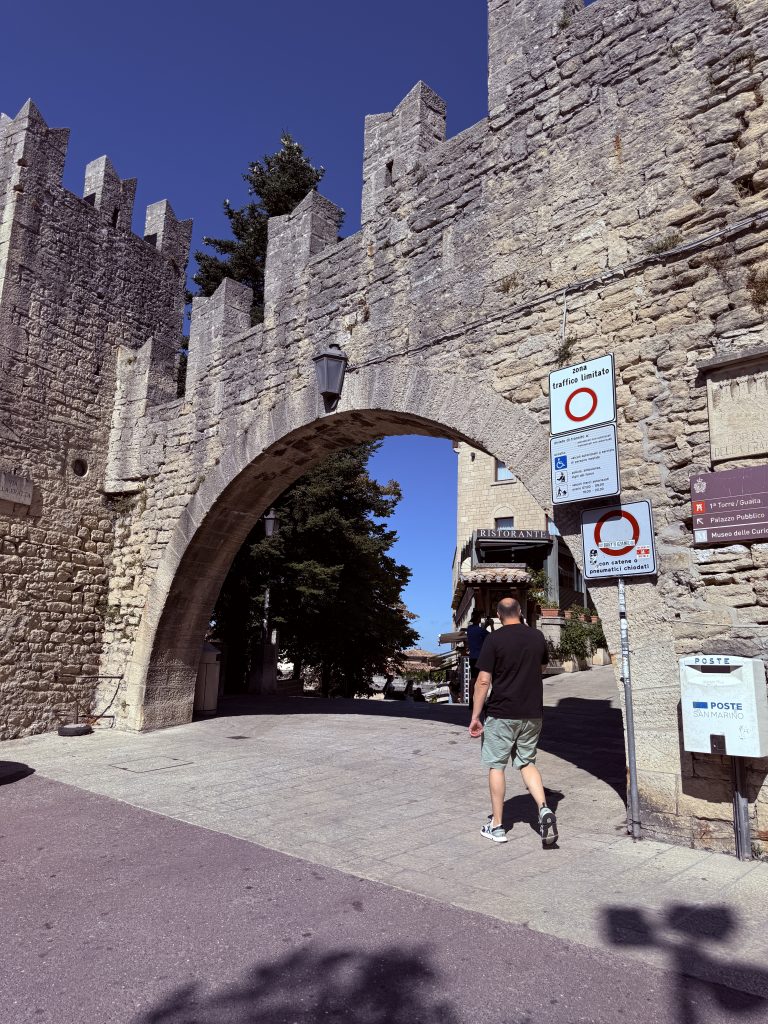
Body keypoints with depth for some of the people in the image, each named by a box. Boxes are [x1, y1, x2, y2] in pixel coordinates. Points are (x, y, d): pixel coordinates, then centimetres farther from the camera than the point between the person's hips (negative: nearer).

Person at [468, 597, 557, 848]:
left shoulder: (494, 640, -12)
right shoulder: (537, 637, 2)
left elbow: (483, 681, -14)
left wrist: (475, 716, -8)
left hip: (502, 714, -4)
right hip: (532, 713, 5)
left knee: (496, 766, 8)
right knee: (527, 763, 18)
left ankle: (496, 826, 15)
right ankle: (544, 810, -2)